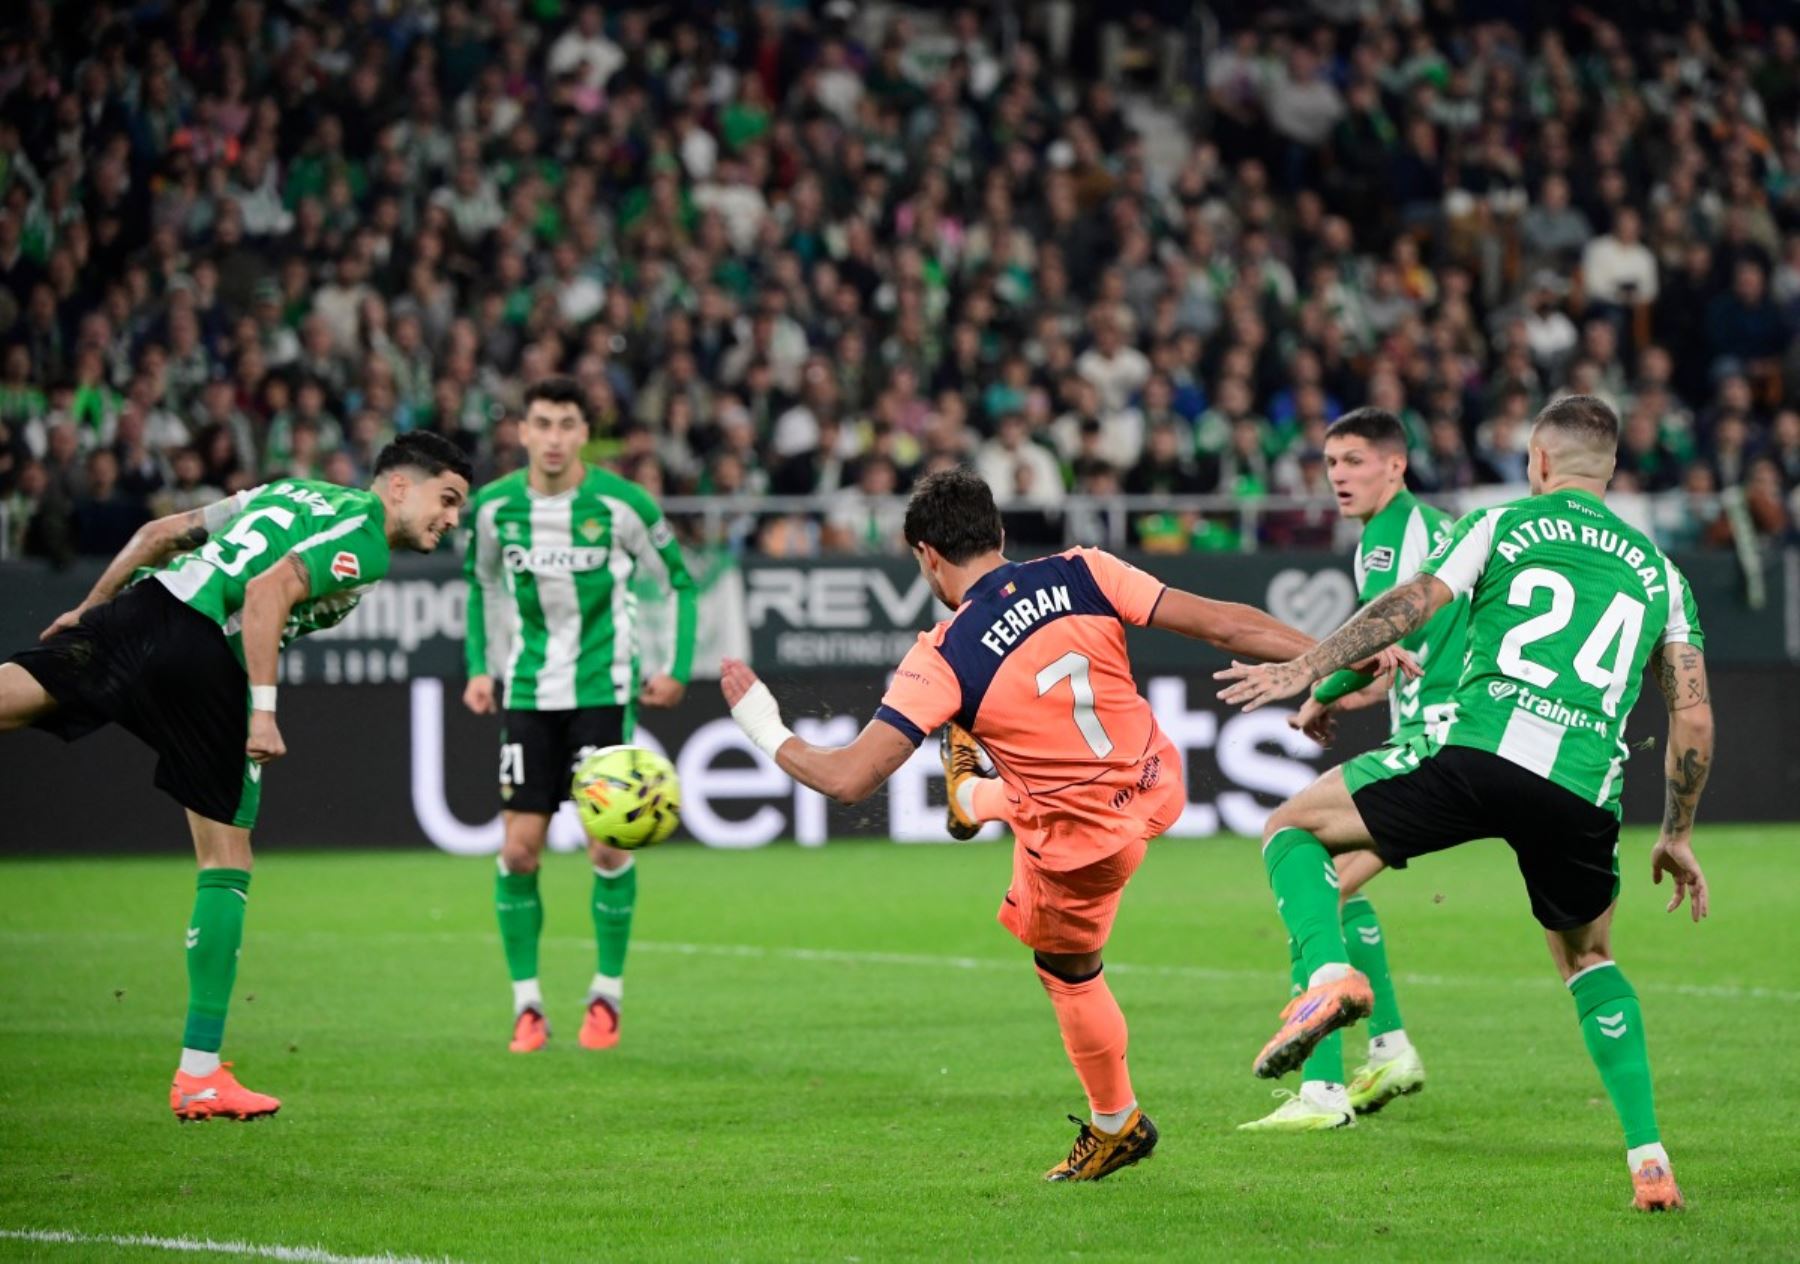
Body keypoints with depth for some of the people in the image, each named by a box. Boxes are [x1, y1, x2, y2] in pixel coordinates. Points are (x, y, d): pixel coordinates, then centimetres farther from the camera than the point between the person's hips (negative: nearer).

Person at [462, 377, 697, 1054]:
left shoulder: (621, 504, -9)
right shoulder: (494, 506, -2)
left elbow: (680, 579, 4)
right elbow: (480, 581, 17)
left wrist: (678, 668, -1)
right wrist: (480, 668, 10)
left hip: (604, 688, -2)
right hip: (528, 692, 2)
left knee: (607, 844, -6)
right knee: (519, 848, -4)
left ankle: (607, 995, 10)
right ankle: (526, 1003, 7)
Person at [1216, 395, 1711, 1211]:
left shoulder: (1504, 523, 15)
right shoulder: (1657, 570, 23)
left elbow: (1411, 604, 1)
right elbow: (1694, 719, 20)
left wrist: (1307, 670, 5)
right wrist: (1677, 837, 30)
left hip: (1480, 747, -3)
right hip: (1585, 791, 3)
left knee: (1293, 829, 13)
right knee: (1588, 961, 28)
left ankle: (1328, 976, -17)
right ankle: (1648, 1159, 15)